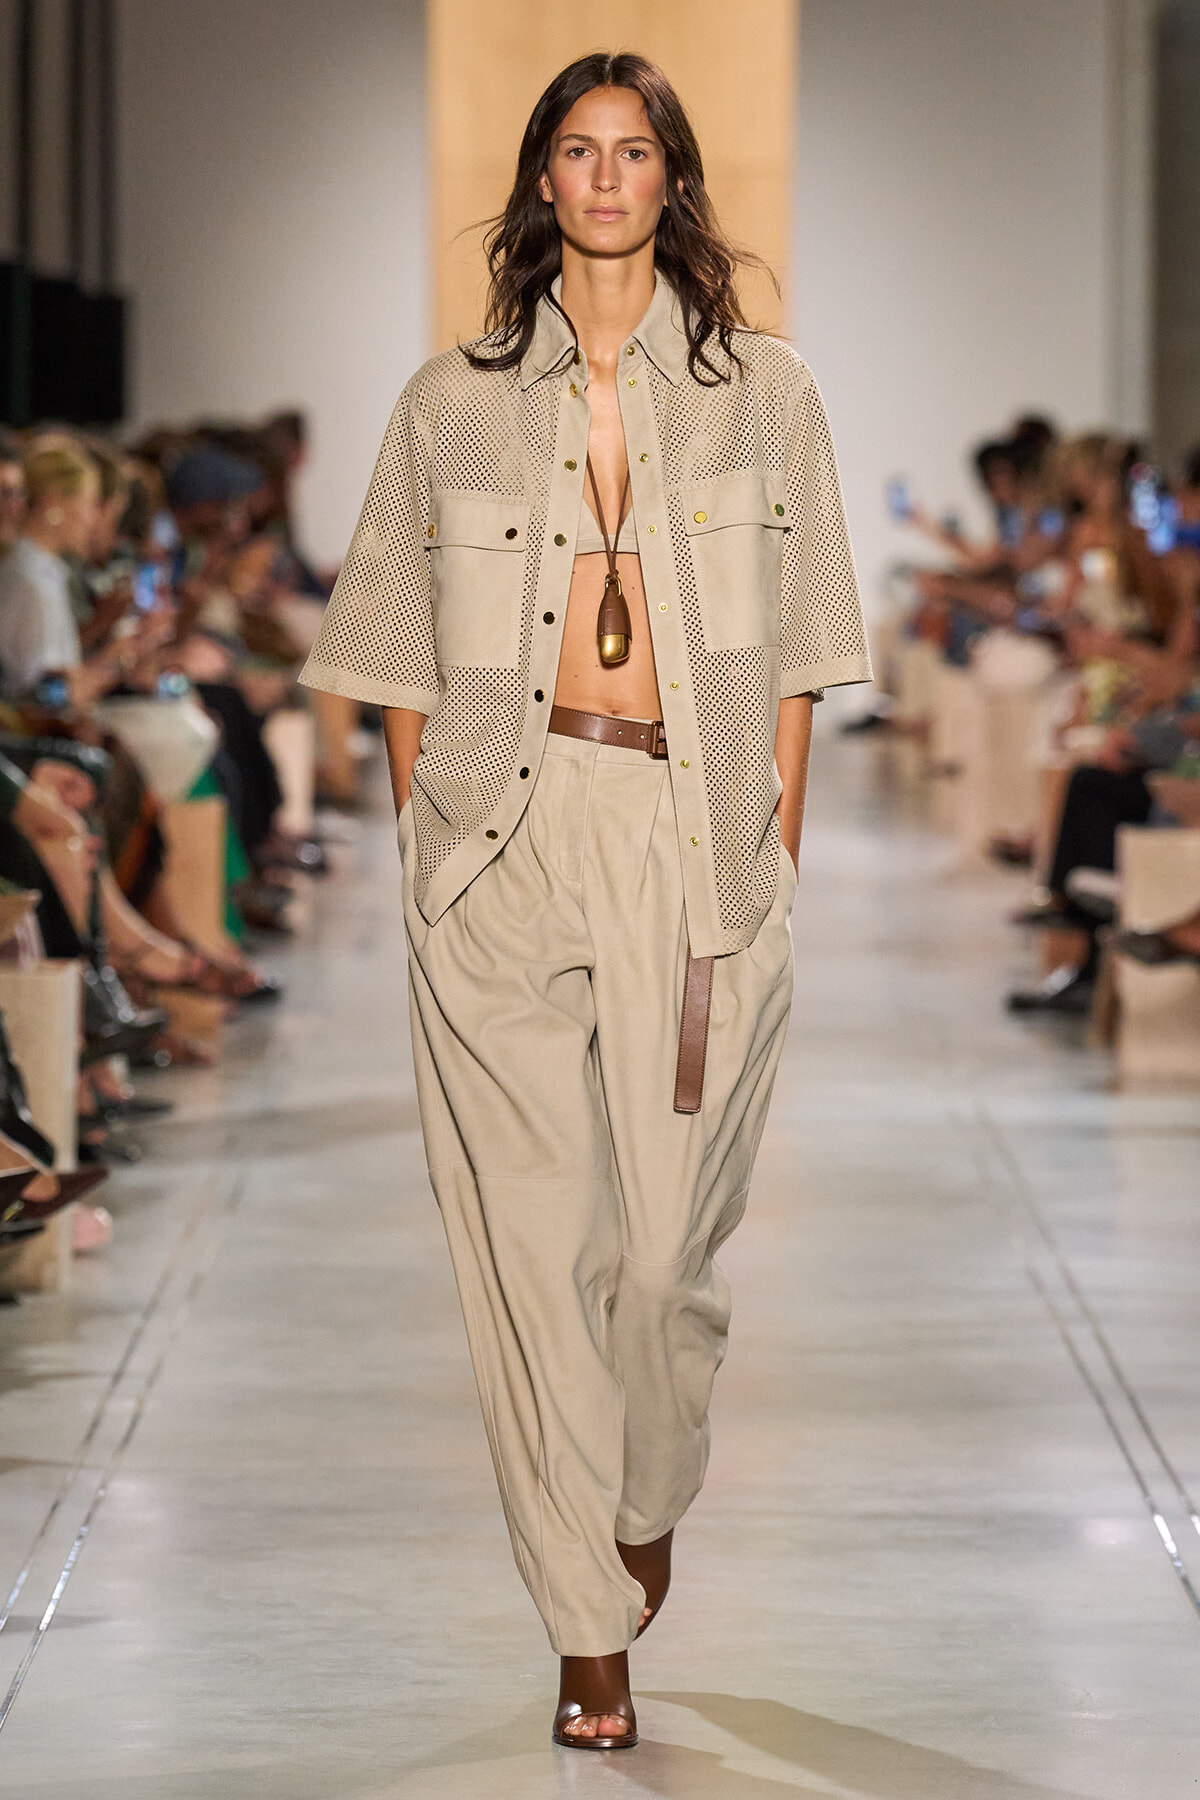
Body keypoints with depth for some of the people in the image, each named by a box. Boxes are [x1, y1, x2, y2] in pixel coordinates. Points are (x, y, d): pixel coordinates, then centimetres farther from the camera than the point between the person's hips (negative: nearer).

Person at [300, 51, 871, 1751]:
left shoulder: (764, 393, 8)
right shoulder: (453, 404, 8)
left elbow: (793, 658, 8)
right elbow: (406, 669, 10)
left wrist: (776, 868, 3)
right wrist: (422, 853, 4)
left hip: (697, 840, 0)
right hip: (508, 836, 0)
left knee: (673, 1228, 3)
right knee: (540, 1235, -4)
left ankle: (649, 1505, 32)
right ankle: (591, 1630, 2)